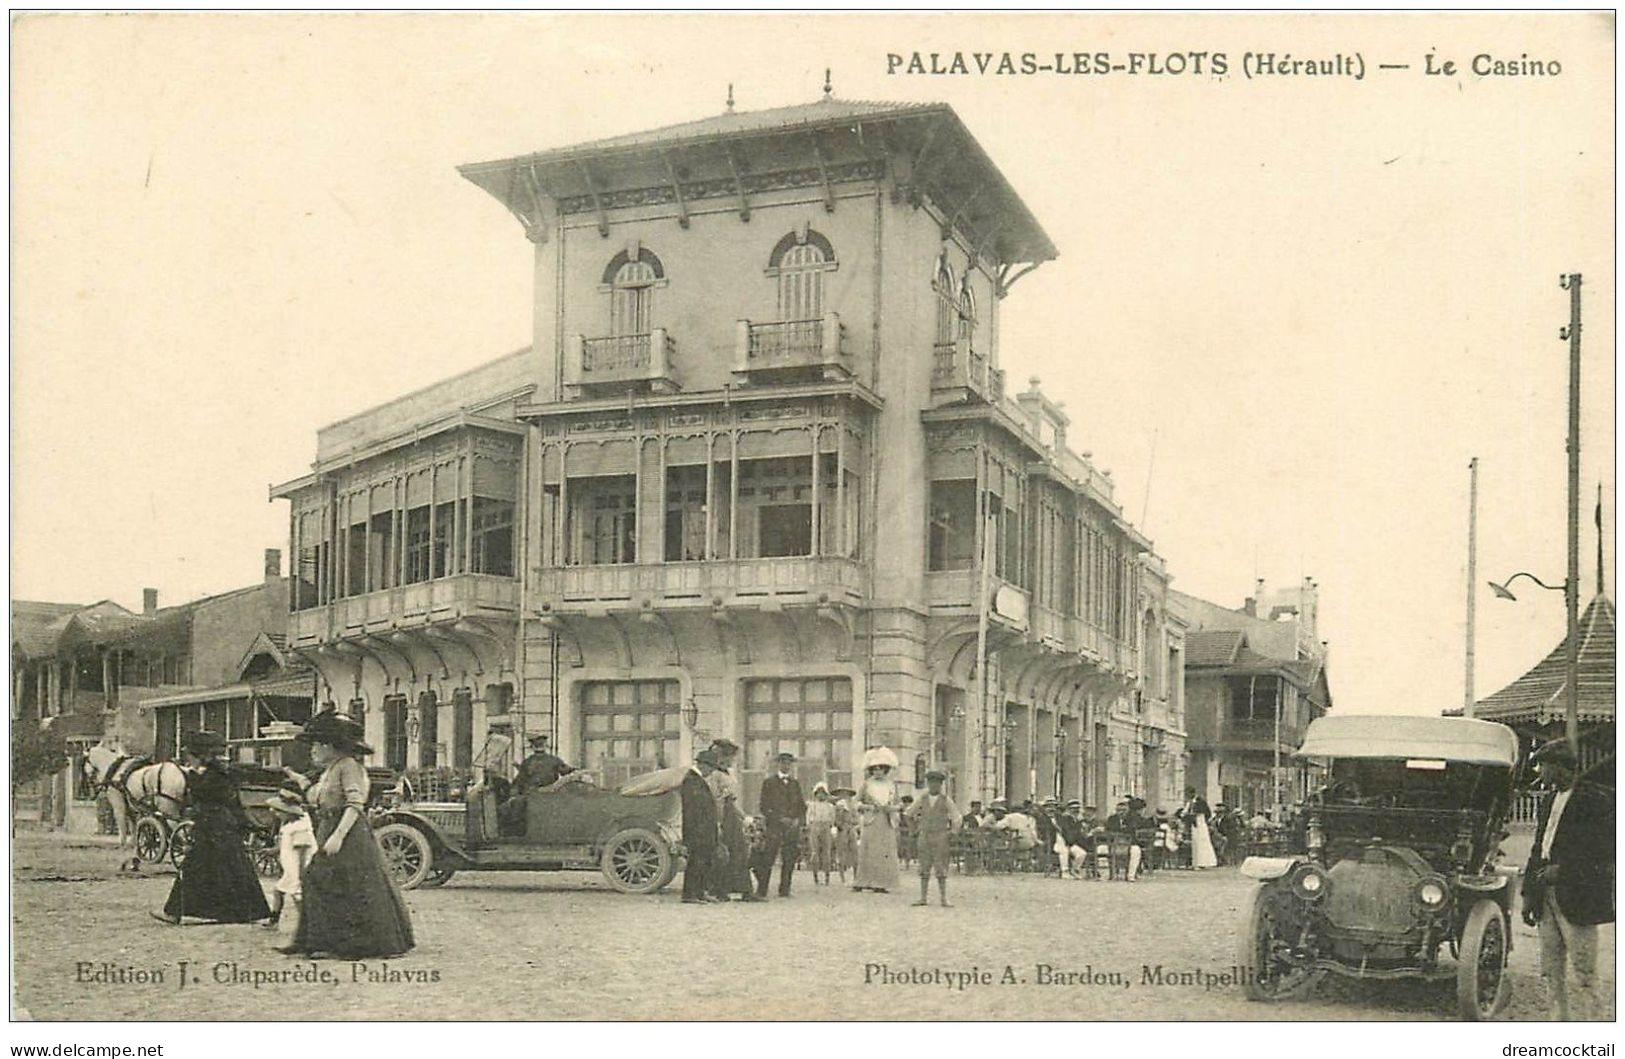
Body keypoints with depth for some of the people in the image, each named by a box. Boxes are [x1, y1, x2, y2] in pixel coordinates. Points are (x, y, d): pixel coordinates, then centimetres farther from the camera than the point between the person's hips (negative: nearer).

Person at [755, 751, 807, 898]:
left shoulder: (795, 783, 19)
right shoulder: (769, 782, 6)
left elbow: (802, 804, 19)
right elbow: (764, 805, -1)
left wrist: (798, 820, 0)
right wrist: (779, 819, -10)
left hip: (793, 826, 4)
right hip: (775, 825, -4)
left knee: (789, 860, -1)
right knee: (768, 858, -10)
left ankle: (784, 890, 5)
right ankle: (761, 890, -8)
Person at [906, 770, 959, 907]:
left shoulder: (946, 800, 0)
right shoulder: (923, 799, 8)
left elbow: (956, 818, 1)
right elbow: (908, 814, 17)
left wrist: (952, 834, -4)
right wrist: (914, 830, 12)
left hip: (941, 838, -3)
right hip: (924, 838, 3)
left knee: (941, 870, -3)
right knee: (924, 870, 3)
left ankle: (944, 899, -1)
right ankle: (923, 898, 5)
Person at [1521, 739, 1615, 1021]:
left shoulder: (1597, 799, -7)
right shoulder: (1548, 800, 17)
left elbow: (1604, 850, -14)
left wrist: (1563, 870, -18)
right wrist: (1529, 893, 16)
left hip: (1577, 899, -8)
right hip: (1547, 897, 8)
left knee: (1581, 976, -6)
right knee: (1552, 972, 10)